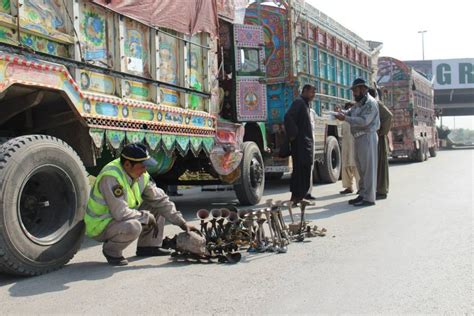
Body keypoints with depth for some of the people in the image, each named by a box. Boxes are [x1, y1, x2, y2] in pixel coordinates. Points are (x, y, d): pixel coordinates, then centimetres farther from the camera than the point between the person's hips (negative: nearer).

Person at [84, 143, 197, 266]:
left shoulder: (141, 175, -5)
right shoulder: (110, 177, -30)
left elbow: (160, 200, 0)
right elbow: (121, 213, -34)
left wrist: (182, 223, -5)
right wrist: (148, 218, -20)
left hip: (120, 218, 8)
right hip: (100, 225, -8)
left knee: (157, 205, 4)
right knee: (133, 227, -36)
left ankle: (148, 246, 10)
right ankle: (110, 251, -7)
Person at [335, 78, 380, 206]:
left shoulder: (370, 102, -10)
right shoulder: (358, 103, 19)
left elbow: (364, 121, -20)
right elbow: (350, 112, 12)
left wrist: (345, 118, -22)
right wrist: (342, 112, -10)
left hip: (367, 137, -9)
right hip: (358, 137, 9)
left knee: (368, 168, -8)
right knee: (361, 168, 11)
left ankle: (369, 198, -6)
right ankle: (362, 195, 17)